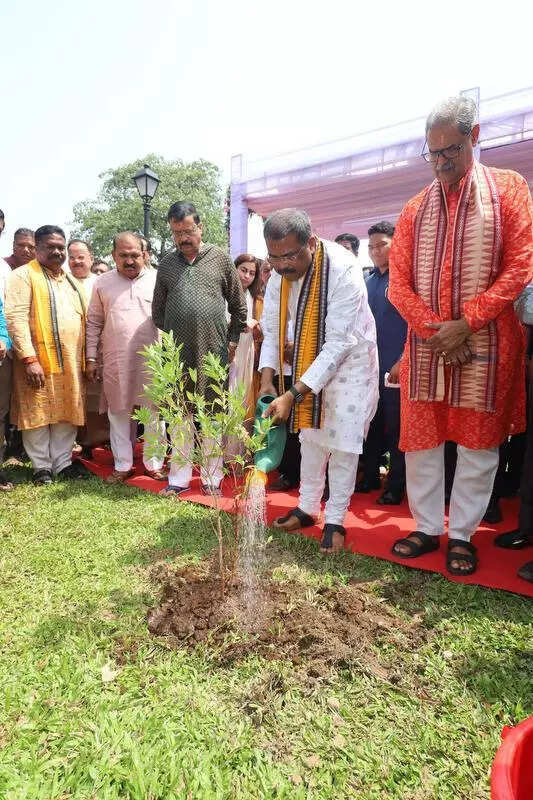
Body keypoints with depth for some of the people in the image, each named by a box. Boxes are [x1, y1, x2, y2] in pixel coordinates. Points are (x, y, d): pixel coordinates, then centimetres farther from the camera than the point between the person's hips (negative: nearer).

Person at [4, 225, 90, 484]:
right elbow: (15, 317, -12)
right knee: (37, 414, 3)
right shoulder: (23, 275, -2)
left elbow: (82, 319, 20)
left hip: (71, 361, 6)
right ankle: (41, 466, 15)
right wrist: (29, 359, -20)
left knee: (66, 414, 9)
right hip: (38, 360, -5)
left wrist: (86, 357, 12)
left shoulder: (70, 280, 19)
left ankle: (63, 462, 20)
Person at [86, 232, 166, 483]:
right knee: (118, 413, 9)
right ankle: (122, 465, 22)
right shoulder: (103, 283, 8)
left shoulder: (157, 280, 3)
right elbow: (94, 323, 10)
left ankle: (154, 463, 19)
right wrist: (91, 358, 6)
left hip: (152, 359, -1)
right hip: (115, 361, 2)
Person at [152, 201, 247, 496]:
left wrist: (232, 339, 6)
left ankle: (212, 477, 19)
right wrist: (168, 338, 12)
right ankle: (179, 478, 20)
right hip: (178, 353, 2)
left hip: (214, 351, -2)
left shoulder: (220, 258, 4)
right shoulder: (166, 264, 9)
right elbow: (157, 310, 17)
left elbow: (238, 306, 8)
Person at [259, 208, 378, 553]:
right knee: (310, 432, 12)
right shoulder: (279, 273, -12)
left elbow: (337, 344, -33)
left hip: (350, 358, -5)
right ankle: (308, 508, 27)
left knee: (343, 438, -5)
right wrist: (267, 379, -16)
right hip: (309, 360, 6)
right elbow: (272, 329, -3)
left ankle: (335, 520, 11)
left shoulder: (344, 270, -31)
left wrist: (294, 394, -37)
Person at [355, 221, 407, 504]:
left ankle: (396, 485, 14)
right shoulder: (368, 281, 15)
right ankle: (371, 476, 26)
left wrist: (403, 361, -15)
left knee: (395, 427, 2)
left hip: (395, 367, -6)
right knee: (372, 424, 13)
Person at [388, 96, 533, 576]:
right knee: (421, 439, 6)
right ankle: (427, 528, 22)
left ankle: (462, 535, 19)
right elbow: (399, 283, 5)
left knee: (477, 442, 4)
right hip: (425, 345, 3)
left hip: (485, 344, -2)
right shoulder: (416, 208, 11)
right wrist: (432, 329, -9)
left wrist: (465, 324, -14)